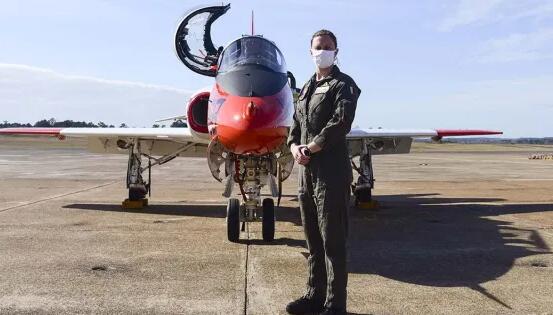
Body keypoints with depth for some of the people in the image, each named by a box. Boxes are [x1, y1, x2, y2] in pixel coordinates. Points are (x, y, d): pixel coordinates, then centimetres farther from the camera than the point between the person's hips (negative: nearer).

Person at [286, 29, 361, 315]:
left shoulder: (343, 85, -2)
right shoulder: (307, 88, 21)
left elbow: (340, 122, -16)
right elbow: (296, 124, 18)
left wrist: (310, 148, -12)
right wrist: (295, 147, -2)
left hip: (331, 171, -8)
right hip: (307, 171, 8)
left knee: (333, 241, -2)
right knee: (313, 240, 14)